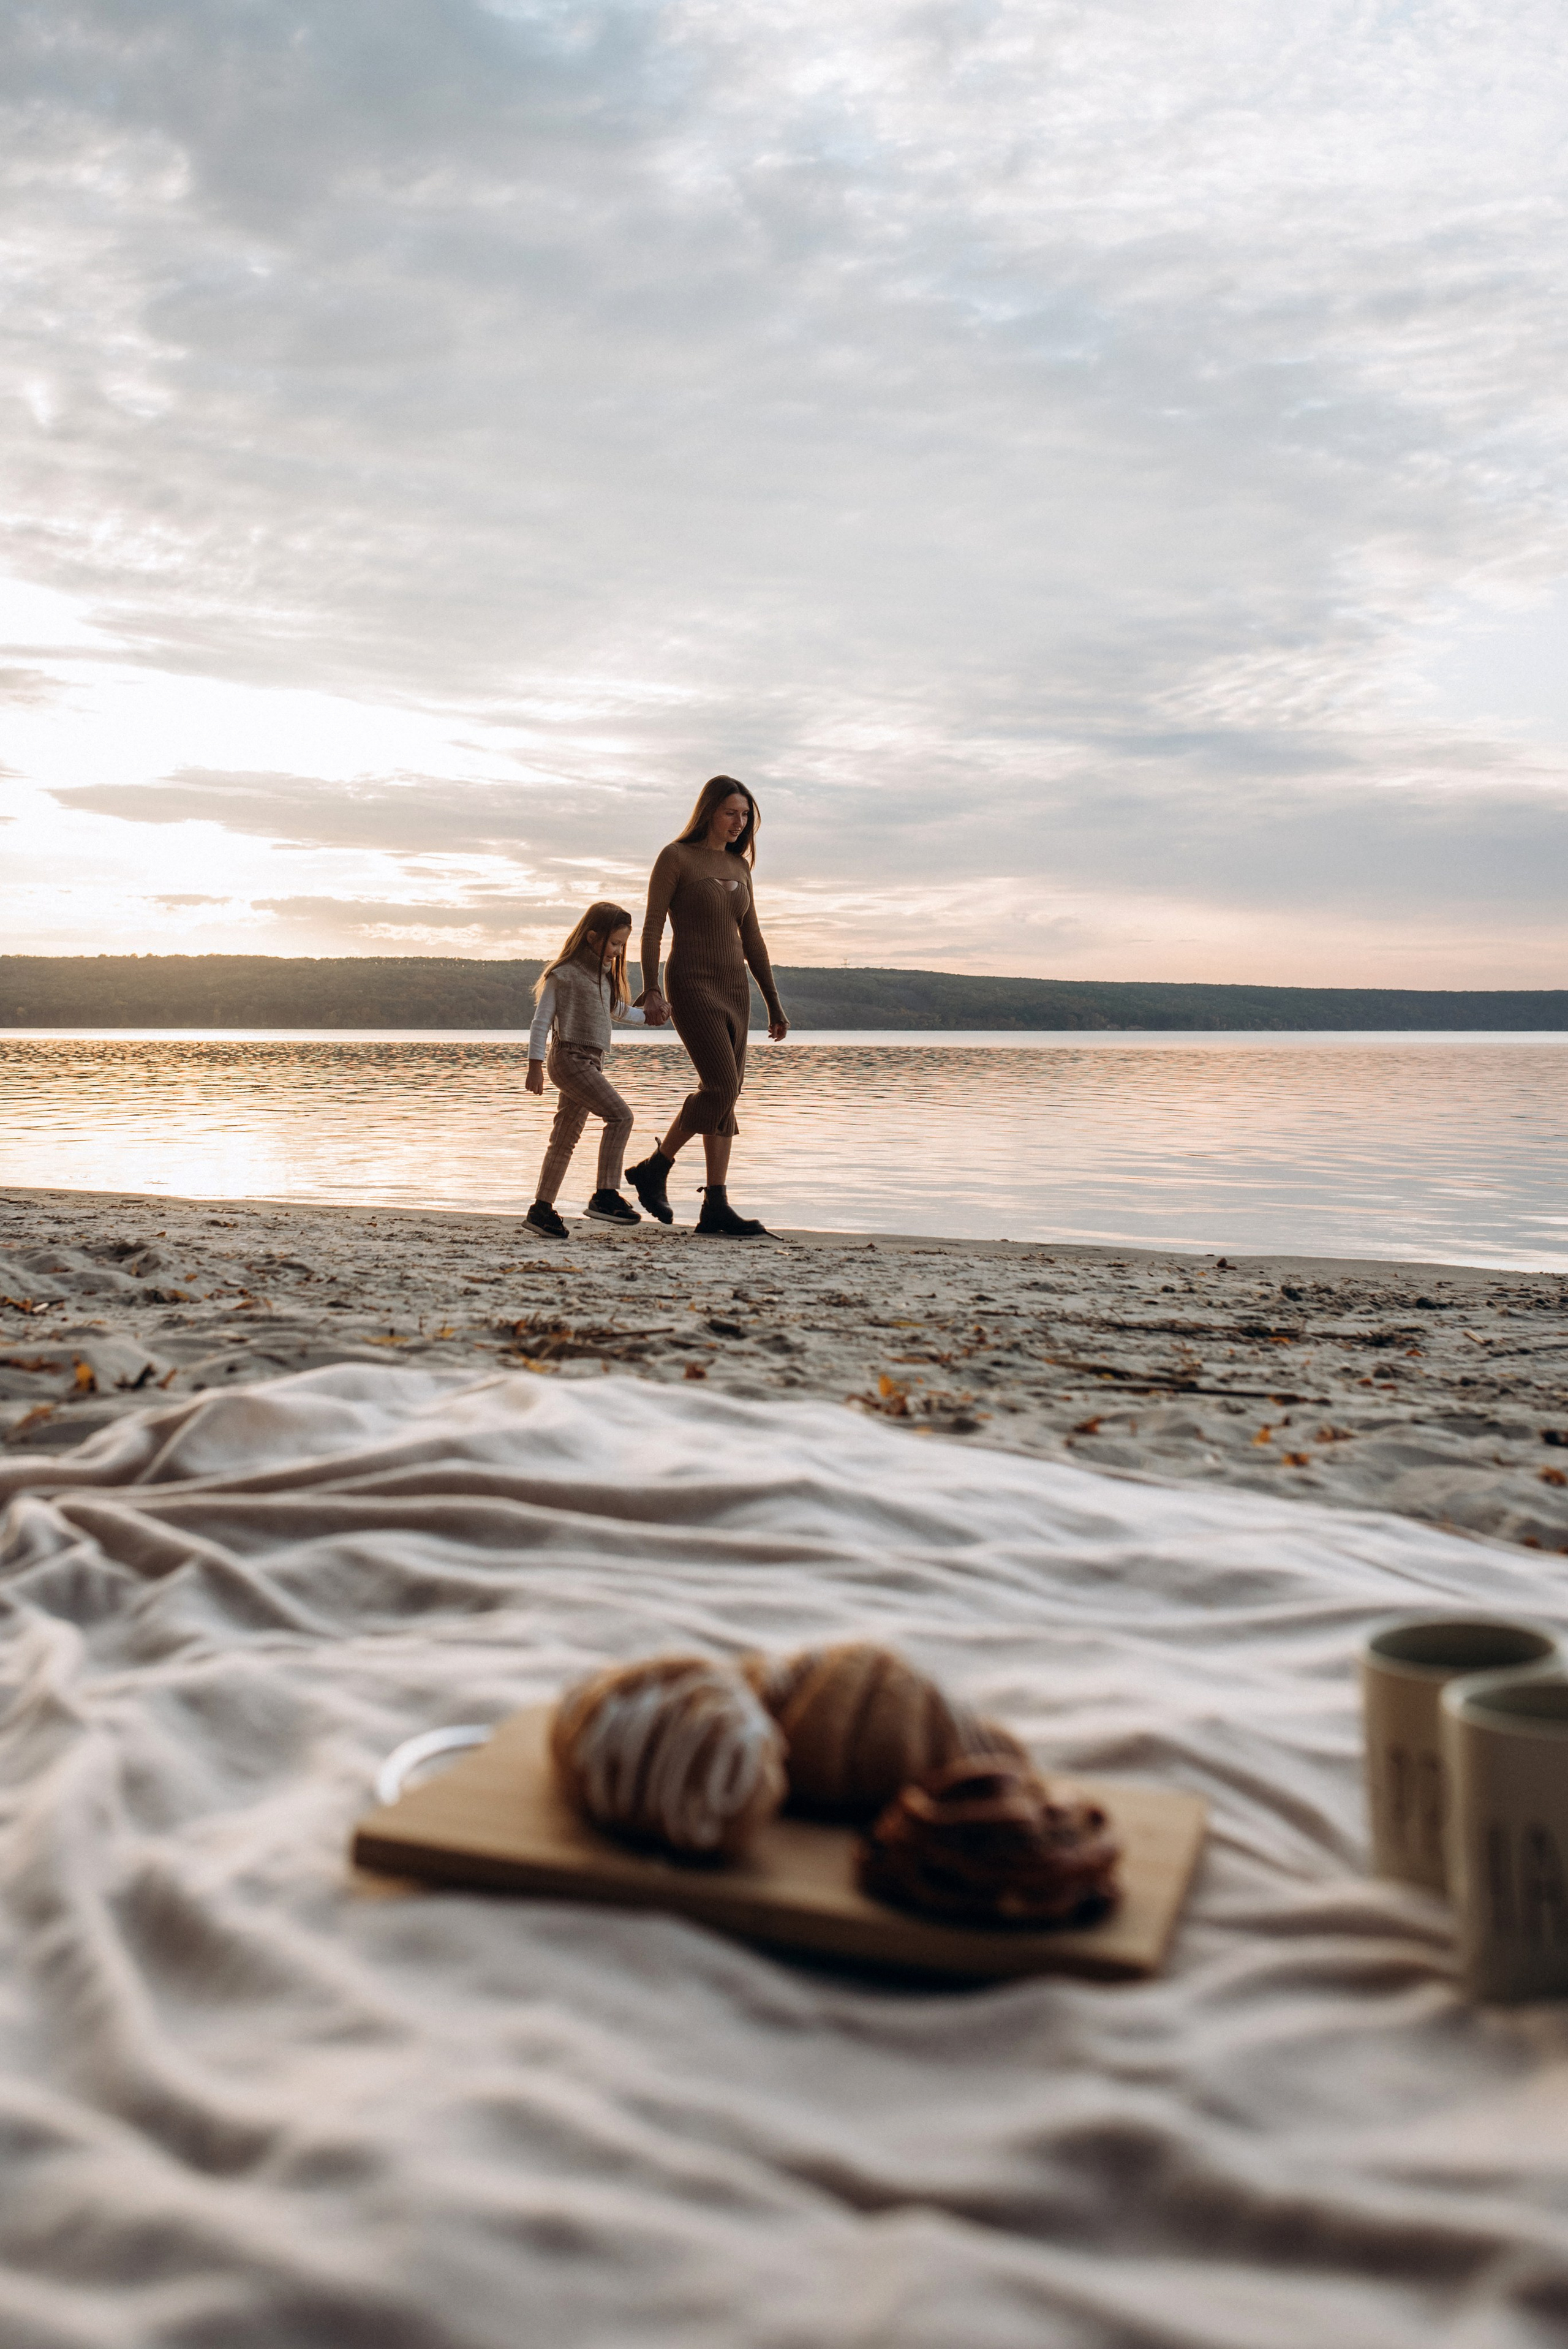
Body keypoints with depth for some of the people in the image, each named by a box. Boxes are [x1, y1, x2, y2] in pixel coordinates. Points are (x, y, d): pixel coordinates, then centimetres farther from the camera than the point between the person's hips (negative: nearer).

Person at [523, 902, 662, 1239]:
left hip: (591, 1062, 9)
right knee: (620, 1115, -20)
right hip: (570, 1057, -9)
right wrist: (534, 1066, -10)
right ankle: (605, 1195, -23)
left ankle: (542, 1209, 14)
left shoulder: (604, 974, 17)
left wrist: (645, 1017, 41)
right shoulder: (563, 974, -8)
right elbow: (542, 1019, -9)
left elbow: (614, 1008, 36)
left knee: (566, 1137, 9)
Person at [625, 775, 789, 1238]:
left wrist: (774, 1005, 14)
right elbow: (652, 927, -10)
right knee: (721, 1087, -17)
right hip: (692, 986, -7)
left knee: (725, 1095, 1)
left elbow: (751, 940, 16)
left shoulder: (739, 866, 14)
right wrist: (651, 988, -23)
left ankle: (716, 1208, 1)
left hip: (734, 990, 7)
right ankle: (653, 1169, 2)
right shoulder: (676, 857, -5)